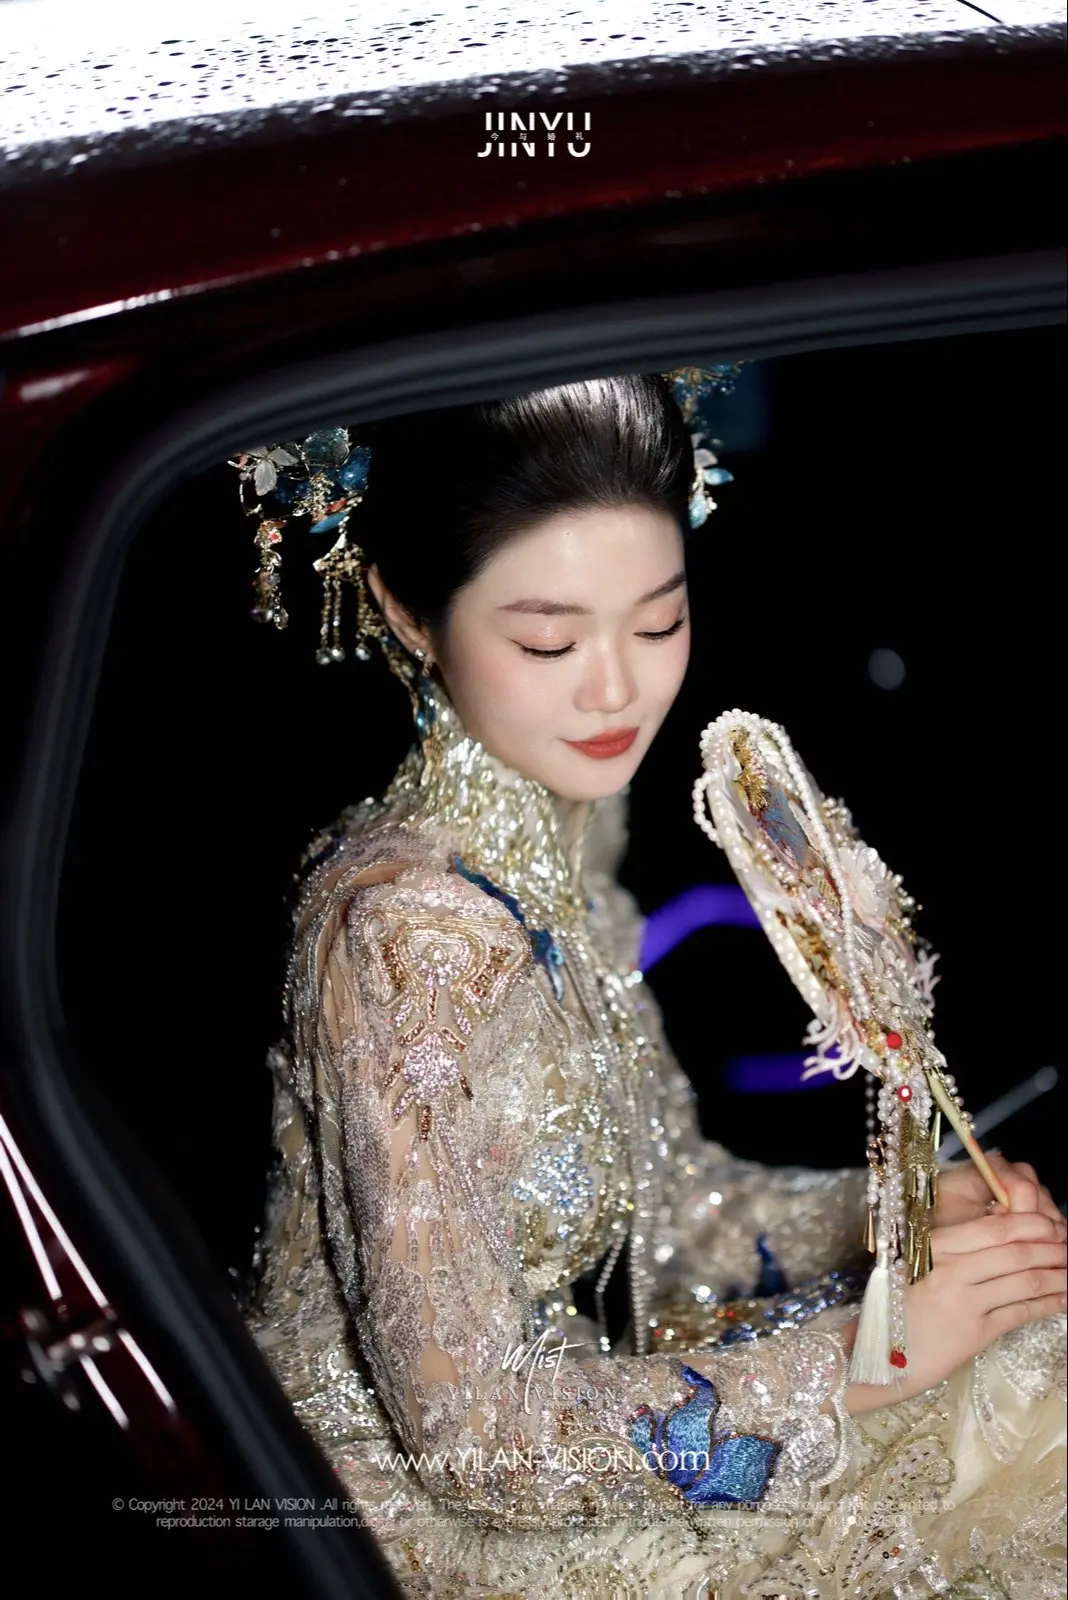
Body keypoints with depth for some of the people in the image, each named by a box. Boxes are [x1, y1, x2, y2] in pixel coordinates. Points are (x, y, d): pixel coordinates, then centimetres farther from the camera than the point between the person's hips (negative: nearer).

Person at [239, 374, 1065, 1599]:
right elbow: (470, 1430, -24)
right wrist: (863, 1352, -23)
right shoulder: (408, 930, -26)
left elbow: (665, 1196, 8)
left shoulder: (564, 817, 0)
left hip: (545, 1383, 7)